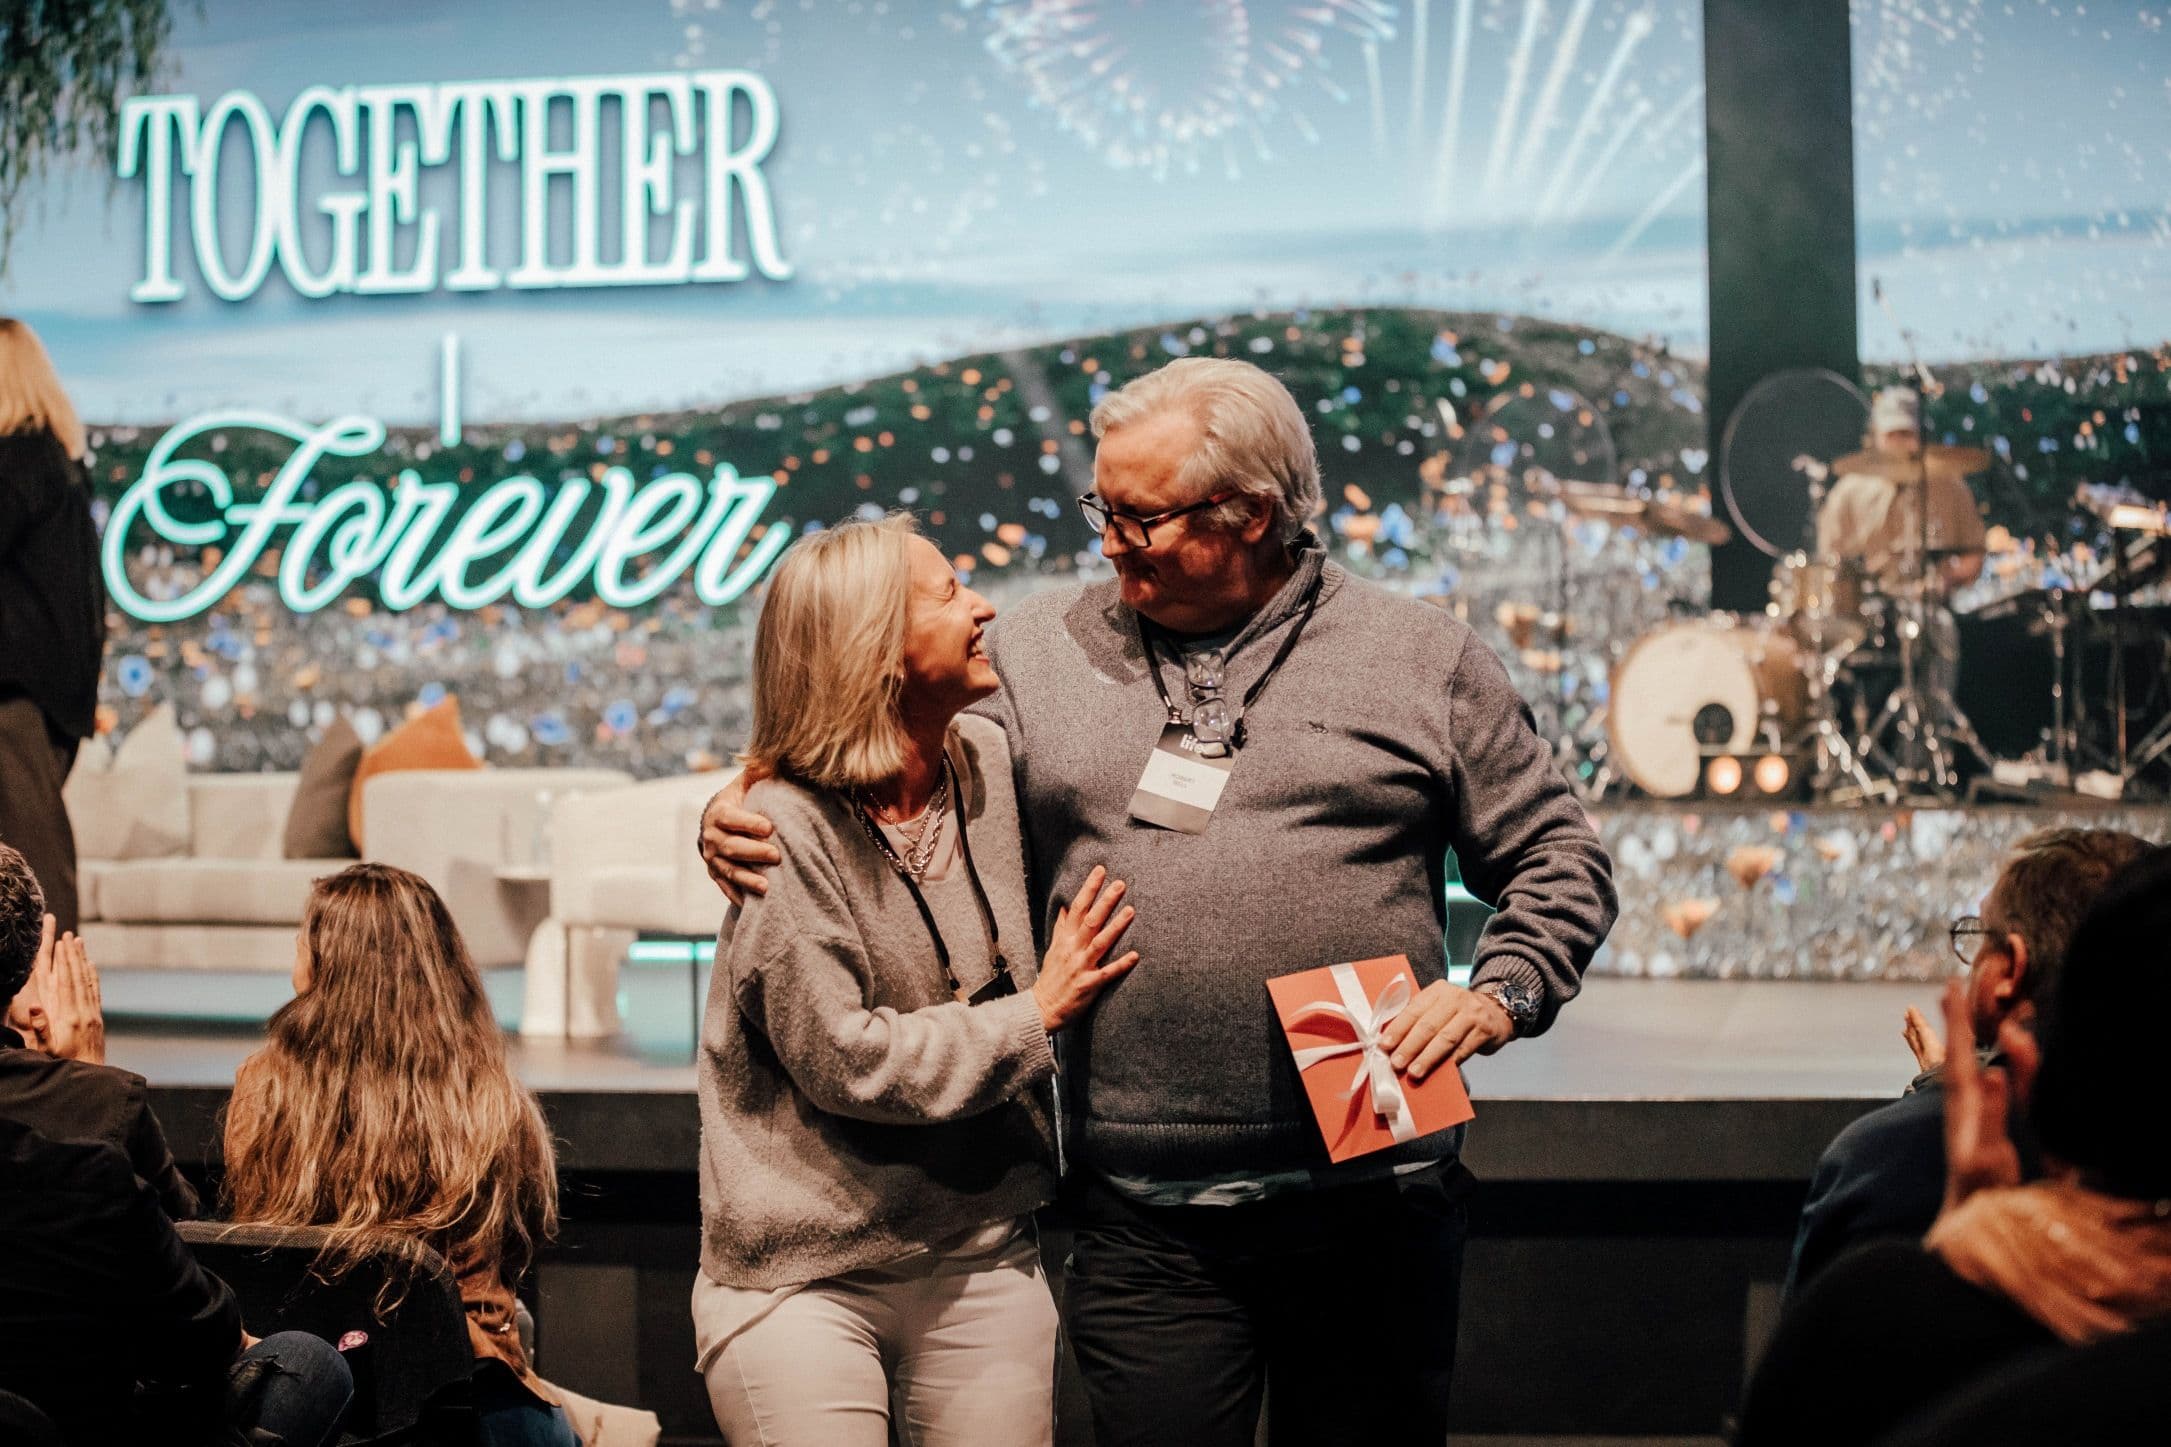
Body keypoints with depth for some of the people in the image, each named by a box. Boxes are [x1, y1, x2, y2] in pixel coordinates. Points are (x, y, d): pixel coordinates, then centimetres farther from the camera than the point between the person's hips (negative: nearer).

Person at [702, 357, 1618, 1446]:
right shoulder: (1037, 651, 8)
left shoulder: (1425, 659, 4)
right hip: (1146, 1223, 1)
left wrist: (1502, 994, -8)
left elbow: (1557, 858, 8)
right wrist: (745, 822, -6)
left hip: (1375, 1203, -1)